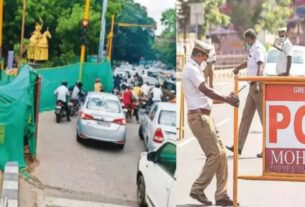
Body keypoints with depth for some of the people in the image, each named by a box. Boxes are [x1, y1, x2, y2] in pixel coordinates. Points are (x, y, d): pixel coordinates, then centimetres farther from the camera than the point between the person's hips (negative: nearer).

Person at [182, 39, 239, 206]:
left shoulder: (193, 68, 19)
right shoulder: (191, 69, -12)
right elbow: (205, 90, -23)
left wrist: (226, 98, 19)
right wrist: (227, 100, -25)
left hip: (204, 116, 10)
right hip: (199, 116, -10)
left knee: (221, 152, 6)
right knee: (215, 154, -10)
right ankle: (197, 189, 0)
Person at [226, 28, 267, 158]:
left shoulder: (259, 49, -13)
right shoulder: (253, 49, 16)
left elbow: (260, 67, -27)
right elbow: (248, 62, 35)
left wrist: (257, 84, -38)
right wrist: (237, 68, 48)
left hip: (258, 86, -10)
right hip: (253, 86, 10)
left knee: (264, 118, -6)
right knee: (246, 116, 11)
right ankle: (239, 146, 16)